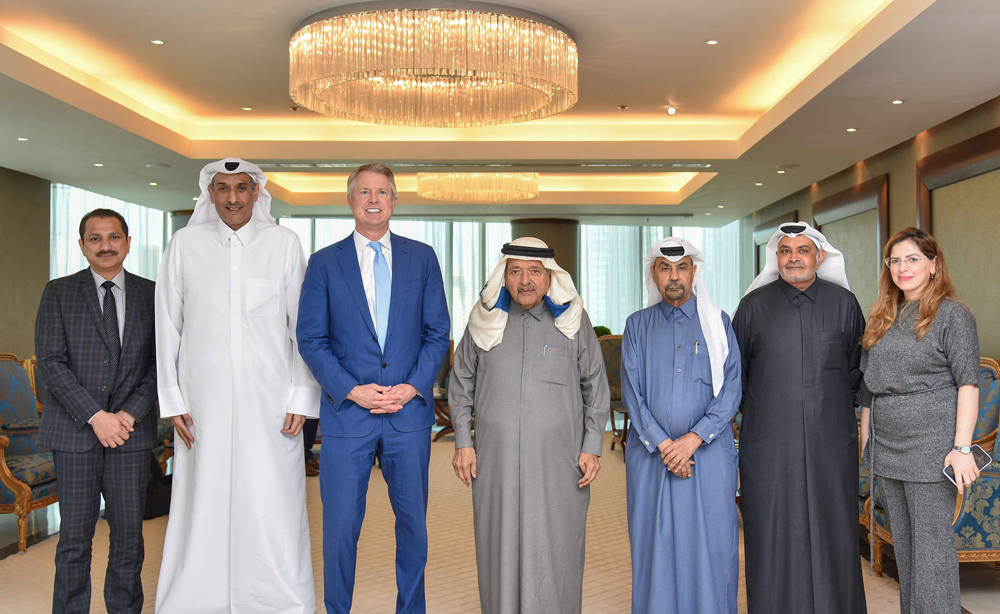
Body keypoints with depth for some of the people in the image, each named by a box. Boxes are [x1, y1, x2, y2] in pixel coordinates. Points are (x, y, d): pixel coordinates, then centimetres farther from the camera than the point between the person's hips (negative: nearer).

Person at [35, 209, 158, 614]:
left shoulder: (151, 295, 8)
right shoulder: (58, 293, 4)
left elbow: (160, 364, 4)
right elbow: (50, 363, -4)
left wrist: (129, 414, -8)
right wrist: (95, 416, -12)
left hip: (131, 431, 1)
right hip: (74, 431, -1)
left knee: (129, 535, 6)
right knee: (74, 538, 3)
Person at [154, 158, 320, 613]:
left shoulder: (283, 243, 4)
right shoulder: (184, 245, 7)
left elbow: (304, 327, 4)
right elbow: (167, 327, 9)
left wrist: (302, 399, -1)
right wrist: (172, 400, 5)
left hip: (270, 402, -1)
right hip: (204, 402, 1)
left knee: (272, 504, -1)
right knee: (203, 505, 4)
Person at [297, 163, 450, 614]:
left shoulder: (422, 257, 8)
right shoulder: (324, 262, 4)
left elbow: (438, 332, 5)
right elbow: (311, 339, 0)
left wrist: (412, 388, -7)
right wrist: (351, 390, -11)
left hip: (410, 410, 2)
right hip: (347, 412, -1)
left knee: (413, 522, 11)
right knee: (340, 526, 4)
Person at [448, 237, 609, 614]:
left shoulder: (573, 321, 2)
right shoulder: (484, 321, 5)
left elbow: (596, 387, 6)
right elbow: (461, 383, 11)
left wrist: (592, 448, 0)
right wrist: (463, 442, 5)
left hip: (557, 460, -1)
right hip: (496, 459, 1)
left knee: (554, 552, 4)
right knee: (501, 549, 8)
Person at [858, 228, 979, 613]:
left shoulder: (952, 314, -6)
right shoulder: (884, 317, 13)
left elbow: (968, 383, -11)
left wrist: (962, 447, -18)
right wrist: (866, 434, 16)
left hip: (930, 448, -6)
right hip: (885, 447, 7)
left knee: (932, 543, -2)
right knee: (902, 541, 14)